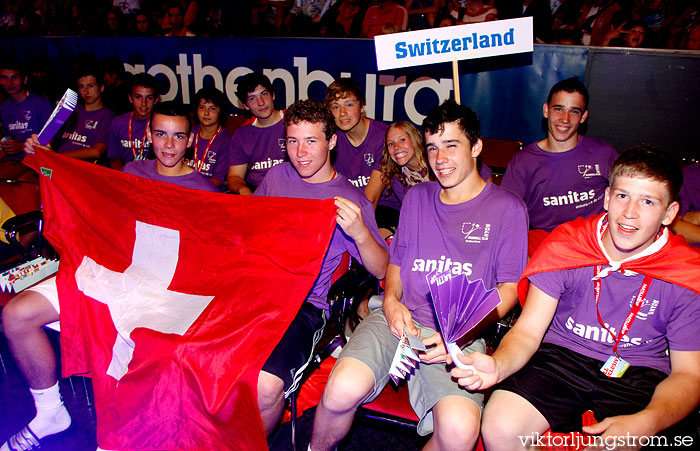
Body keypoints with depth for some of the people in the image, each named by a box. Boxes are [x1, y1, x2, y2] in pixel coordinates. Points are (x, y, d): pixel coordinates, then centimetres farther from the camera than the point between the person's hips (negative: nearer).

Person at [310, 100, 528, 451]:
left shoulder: (507, 207, 7)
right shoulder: (416, 197, 19)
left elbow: (508, 288, 5)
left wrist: (462, 334, -11)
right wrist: (391, 300, 0)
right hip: (400, 317, 3)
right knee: (343, 388, -27)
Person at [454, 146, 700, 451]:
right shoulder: (565, 243, -7)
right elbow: (527, 330, -7)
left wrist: (644, 424, -28)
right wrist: (498, 366, -31)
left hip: (641, 377, 0)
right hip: (561, 357, 1)